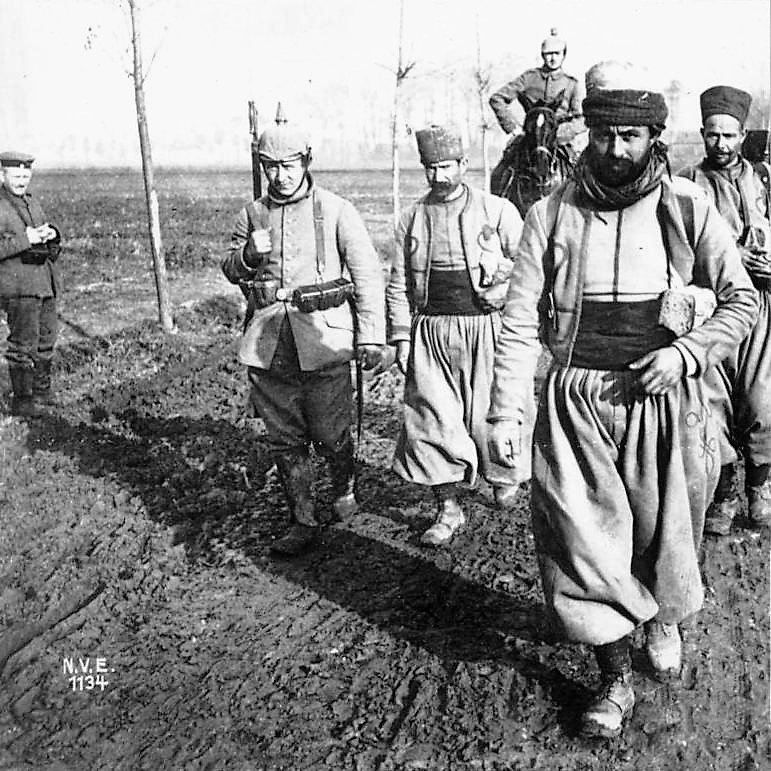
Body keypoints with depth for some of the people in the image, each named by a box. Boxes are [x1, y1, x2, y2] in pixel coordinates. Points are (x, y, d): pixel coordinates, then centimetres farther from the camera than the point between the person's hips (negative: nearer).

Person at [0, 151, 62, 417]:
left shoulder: (32, 203, 14)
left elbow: (53, 247, 20)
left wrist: (52, 235, -1)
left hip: (45, 282, 8)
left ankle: (42, 390, 30)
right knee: (24, 343, -5)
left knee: (46, 337, 15)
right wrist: (24, 240, -22)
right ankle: (22, 400, 3)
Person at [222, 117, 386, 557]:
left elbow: (368, 274, -2)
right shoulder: (253, 215, 11)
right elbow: (231, 270, 20)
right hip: (268, 340, 4)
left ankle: (346, 490, 33)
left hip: (323, 338, -4)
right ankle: (303, 522, 20)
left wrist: (371, 335, -9)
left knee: (330, 433, 2)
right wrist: (247, 256, -4)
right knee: (284, 438, 8)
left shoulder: (337, 211, -1)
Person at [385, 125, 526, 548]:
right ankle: (448, 508, 12)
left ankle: (504, 474, 35)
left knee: (487, 413, 2)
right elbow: (398, 284, 10)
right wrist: (400, 338, 4)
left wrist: (502, 292, -9)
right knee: (430, 417, -1)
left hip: (484, 328, -2)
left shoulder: (497, 211, 1)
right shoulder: (413, 218, 9)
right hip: (430, 332, 3)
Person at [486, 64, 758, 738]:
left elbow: (741, 300, 5)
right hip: (576, 401, 0)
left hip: (663, 400, 0)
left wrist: (685, 352, -12)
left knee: (663, 532, 12)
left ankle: (664, 616, 47)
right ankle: (616, 677, 19)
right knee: (583, 539, 0)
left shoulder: (688, 209, -1)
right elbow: (520, 323, -1)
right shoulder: (552, 215, 0)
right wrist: (504, 413, -6)